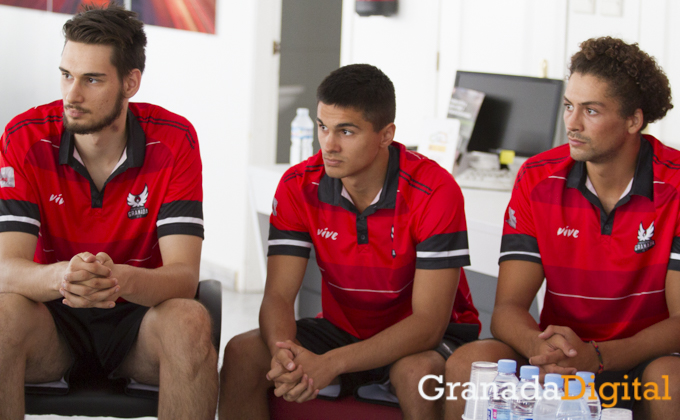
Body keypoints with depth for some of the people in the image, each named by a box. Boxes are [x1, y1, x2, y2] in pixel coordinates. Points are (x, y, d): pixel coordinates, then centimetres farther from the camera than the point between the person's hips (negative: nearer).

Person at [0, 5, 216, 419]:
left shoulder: (174, 140, -12)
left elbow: (183, 276, -19)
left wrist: (120, 280, -43)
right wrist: (62, 276, -44)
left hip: (140, 316, 0)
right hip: (55, 319, 0)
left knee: (190, 321, -33)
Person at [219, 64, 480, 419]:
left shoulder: (434, 191, -23)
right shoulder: (299, 186, -9)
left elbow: (428, 322, -26)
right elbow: (278, 295, -12)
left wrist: (331, 363, -38)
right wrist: (284, 353, -37)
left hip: (424, 339, -4)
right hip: (342, 329, 4)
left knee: (415, 372, -39)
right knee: (242, 354, -20)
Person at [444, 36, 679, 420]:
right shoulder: (538, 180, -1)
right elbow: (508, 309, -6)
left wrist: (596, 356, -33)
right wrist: (539, 347, -31)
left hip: (644, 361, -2)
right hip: (562, 356, 3)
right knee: (468, 364, -25)